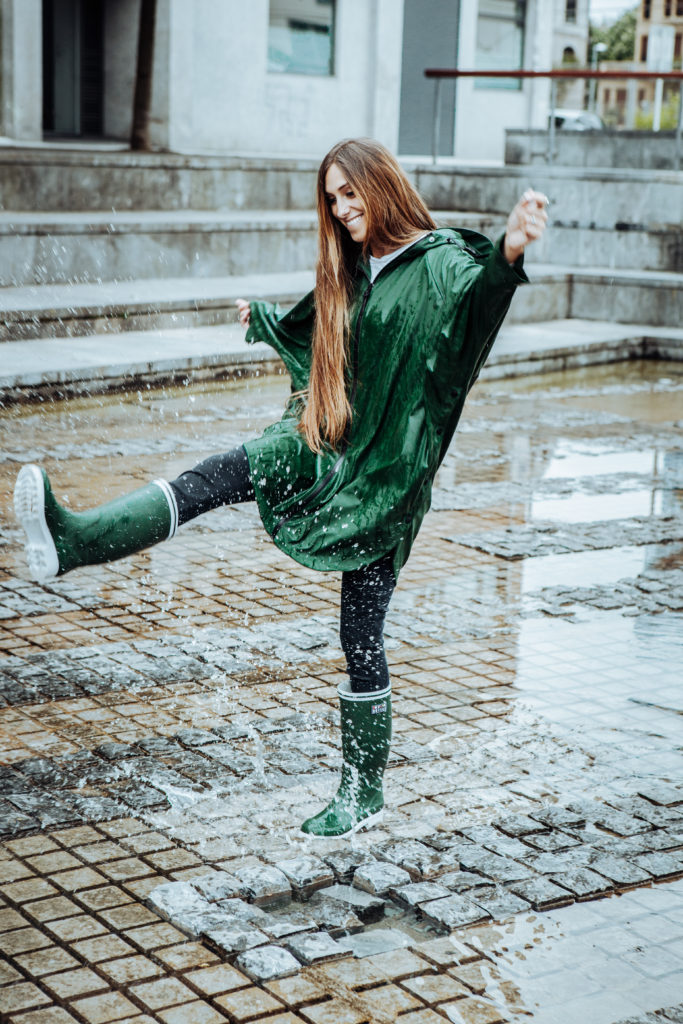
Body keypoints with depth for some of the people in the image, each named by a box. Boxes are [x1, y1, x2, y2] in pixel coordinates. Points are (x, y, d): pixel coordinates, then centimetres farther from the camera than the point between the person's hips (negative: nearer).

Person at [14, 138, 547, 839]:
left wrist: (508, 252, -59)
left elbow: (477, 288, -37)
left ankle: (363, 794, 12)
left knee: (361, 636, -1)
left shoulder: (439, 261, -13)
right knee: (209, 480, -12)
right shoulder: (351, 271, 11)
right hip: (329, 445, 7)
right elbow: (308, 325, 33)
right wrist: (258, 319, 52)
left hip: (383, 472, -7)